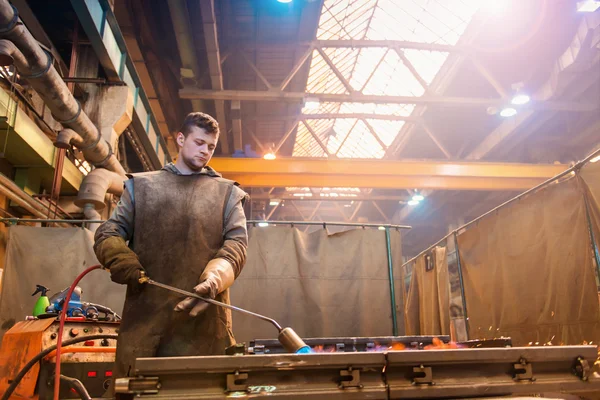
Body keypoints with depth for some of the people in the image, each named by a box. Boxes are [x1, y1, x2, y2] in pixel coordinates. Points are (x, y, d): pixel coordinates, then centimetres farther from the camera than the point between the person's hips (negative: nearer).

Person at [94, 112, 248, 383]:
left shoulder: (227, 192, 15)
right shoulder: (141, 184, 19)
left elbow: (237, 242, 2)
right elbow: (108, 232, 15)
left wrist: (213, 279, -18)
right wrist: (120, 259, -9)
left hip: (205, 315, -1)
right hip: (145, 313, 1)